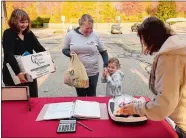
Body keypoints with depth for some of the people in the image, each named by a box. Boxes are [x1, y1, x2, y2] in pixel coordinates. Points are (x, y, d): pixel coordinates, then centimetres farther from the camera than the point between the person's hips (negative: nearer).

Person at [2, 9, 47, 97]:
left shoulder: (29, 34, 4)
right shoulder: (8, 34, -12)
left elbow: (39, 48, 0)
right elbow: (9, 55, -24)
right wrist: (18, 72, -36)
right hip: (13, 75, -5)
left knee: (33, 99, 15)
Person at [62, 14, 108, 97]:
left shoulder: (95, 35, -3)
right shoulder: (70, 34, -5)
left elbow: (103, 51, 6)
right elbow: (64, 50, 5)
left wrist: (106, 65, -3)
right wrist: (70, 53, -17)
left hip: (93, 73, 0)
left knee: (92, 96, 15)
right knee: (81, 96, 15)